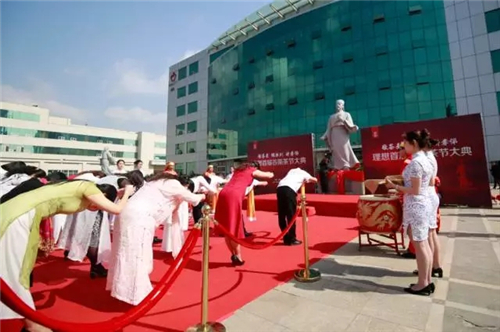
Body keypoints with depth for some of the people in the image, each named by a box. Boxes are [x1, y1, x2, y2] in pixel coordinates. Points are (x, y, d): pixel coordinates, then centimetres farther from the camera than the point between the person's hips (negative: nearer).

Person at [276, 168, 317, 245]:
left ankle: (286, 238, 20)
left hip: (279, 188, 5)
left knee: (282, 215, 10)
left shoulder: (292, 170, 34)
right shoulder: (303, 173, 23)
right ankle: (292, 239, 6)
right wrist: (307, 181, 51)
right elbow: (315, 180, 32)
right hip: (289, 189, -5)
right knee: (291, 215, 1)